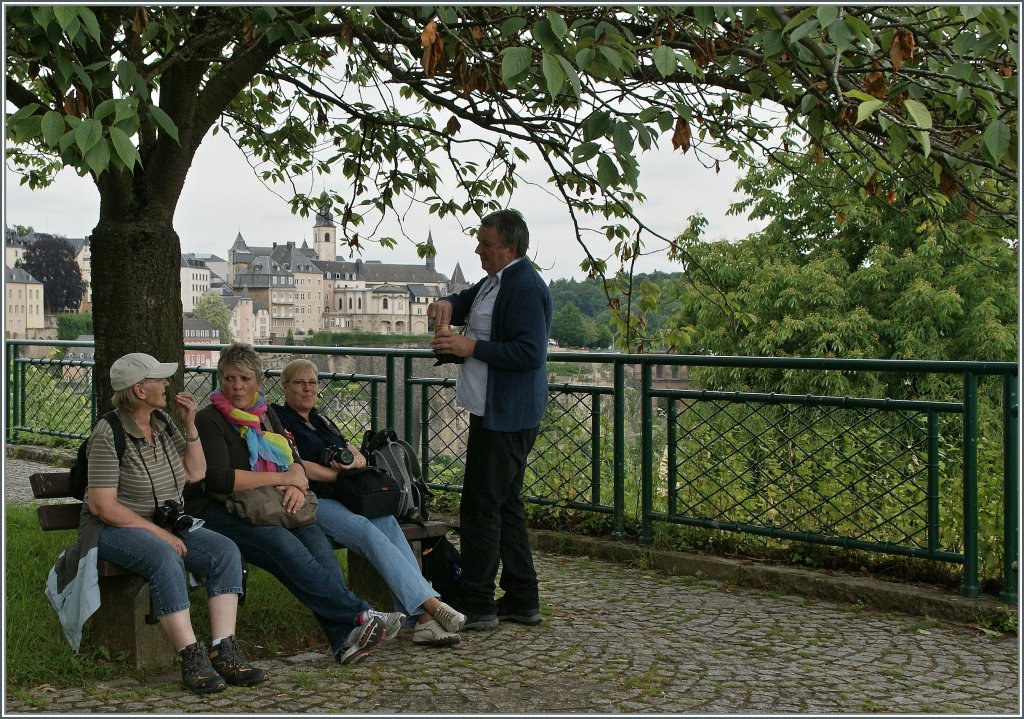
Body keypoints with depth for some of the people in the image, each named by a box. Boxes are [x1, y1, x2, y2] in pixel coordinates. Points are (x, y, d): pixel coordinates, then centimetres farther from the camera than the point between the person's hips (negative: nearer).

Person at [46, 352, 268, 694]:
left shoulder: (161, 423, 8)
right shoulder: (109, 435, -15)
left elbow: (195, 473, 11)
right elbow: (102, 505, -19)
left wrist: (190, 425, 0)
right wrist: (156, 532, -22)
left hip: (166, 525, 7)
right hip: (113, 529, -7)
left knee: (225, 550, -17)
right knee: (165, 557, -38)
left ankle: (223, 650, -25)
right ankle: (191, 657, -35)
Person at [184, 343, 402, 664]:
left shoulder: (265, 414, 18)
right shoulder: (209, 420, -3)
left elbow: (294, 460, 14)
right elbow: (219, 479, -16)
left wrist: (297, 484, -11)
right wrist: (281, 478, -10)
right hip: (218, 514, -6)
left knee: (314, 537, -24)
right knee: (283, 544, -32)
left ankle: (344, 637, -34)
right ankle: (360, 615, -32)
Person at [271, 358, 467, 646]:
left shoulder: (320, 420, 27)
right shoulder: (279, 419, 4)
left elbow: (354, 451, 22)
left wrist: (356, 460, -3)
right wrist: (341, 476, -4)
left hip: (344, 496, 6)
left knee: (387, 522, -26)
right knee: (368, 532, -32)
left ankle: (424, 618, -37)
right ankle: (430, 604, -38)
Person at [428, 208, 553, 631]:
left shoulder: (525, 287, -18)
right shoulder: (495, 281, 14)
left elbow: (529, 353, -25)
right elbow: (465, 301, 27)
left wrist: (471, 347, -22)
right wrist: (448, 305, 3)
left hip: (504, 417, -11)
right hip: (497, 412, 11)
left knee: (480, 508, -7)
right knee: (505, 506, 15)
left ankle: (477, 605, 1)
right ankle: (522, 601, 23)